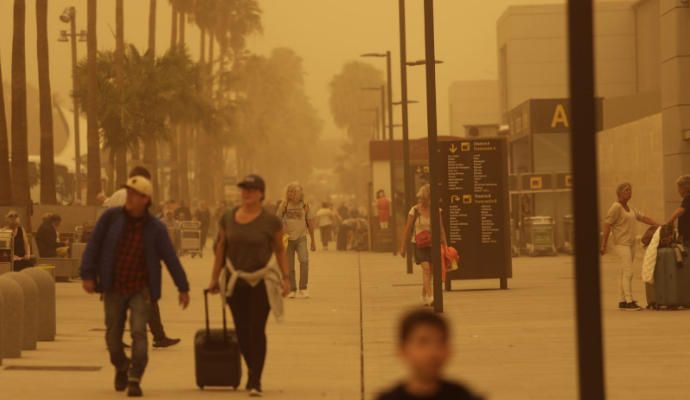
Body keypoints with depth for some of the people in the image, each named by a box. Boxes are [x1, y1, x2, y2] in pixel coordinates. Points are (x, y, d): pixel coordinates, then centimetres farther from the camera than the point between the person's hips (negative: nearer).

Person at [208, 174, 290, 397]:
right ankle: (253, 371, 28)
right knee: (242, 331, 9)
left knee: (257, 331, -5)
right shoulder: (228, 218, 3)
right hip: (235, 281, 3)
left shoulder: (270, 221, -6)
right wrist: (215, 278, 11)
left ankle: (255, 381, -4)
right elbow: (221, 248, 10)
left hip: (261, 282, -3)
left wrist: (285, 277, -4)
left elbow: (279, 250, 2)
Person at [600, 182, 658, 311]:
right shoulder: (616, 207, -11)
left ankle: (623, 301, 12)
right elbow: (607, 224, -15)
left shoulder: (630, 208, 16)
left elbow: (643, 218, 18)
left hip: (630, 244, 9)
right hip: (621, 244, -9)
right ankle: (629, 301, -16)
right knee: (628, 272, -14)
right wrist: (604, 244, -19)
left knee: (625, 273, 9)